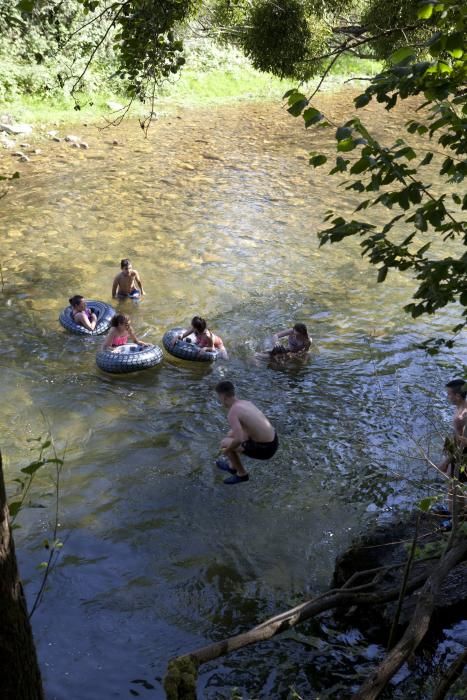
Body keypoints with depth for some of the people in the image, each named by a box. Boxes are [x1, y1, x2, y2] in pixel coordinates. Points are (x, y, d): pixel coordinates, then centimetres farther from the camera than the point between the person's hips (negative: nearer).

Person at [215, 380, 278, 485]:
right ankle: (232, 466, 43)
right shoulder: (246, 403, 9)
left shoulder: (232, 413, -17)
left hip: (264, 449, -8)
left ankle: (242, 474, 20)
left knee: (224, 444, 8)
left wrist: (227, 449, -7)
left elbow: (238, 440, -27)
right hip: (273, 442, 8)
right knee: (231, 434, 26)